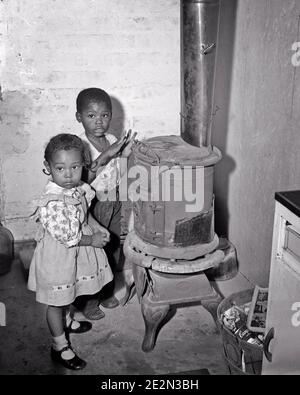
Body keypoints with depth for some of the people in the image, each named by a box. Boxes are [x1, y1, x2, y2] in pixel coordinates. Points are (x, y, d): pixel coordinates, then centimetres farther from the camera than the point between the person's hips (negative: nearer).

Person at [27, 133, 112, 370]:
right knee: (56, 301, 11)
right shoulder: (52, 202, -32)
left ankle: (66, 321, 55)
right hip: (57, 257, -8)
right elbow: (66, 236, -27)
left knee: (68, 293, 29)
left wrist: (98, 228, -1)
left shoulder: (80, 189, -7)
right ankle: (60, 346, 27)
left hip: (76, 253, 8)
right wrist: (92, 240, -18)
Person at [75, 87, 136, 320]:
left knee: (113, 249, 18)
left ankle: (107, 292, 40)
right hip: (91, 205, -6)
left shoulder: (114, 142, -1)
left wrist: (126, 155, -11)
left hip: (114, 204, 6)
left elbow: (121, 175, 6)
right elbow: (80, 180, -27)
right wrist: (105, 155, -31)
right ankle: (88, 301, 26)